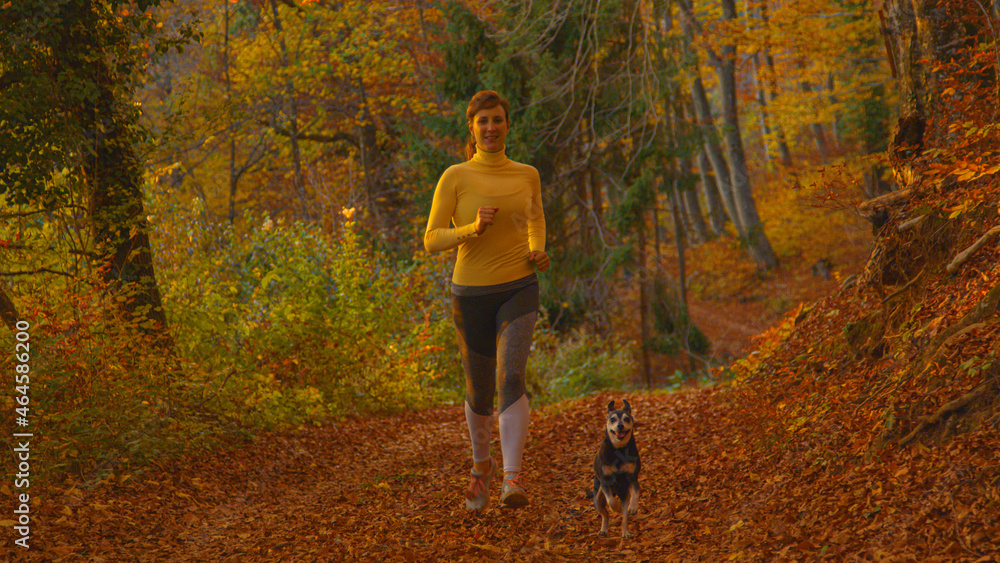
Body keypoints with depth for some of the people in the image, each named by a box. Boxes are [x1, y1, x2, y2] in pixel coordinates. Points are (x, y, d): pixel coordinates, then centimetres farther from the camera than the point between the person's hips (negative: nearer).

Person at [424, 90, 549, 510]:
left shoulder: (527, 175, 4)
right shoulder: (454, 177, -5)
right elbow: (432, 241, -7)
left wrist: (539, 251, 3)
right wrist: (473, 229, -26)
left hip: (519, 291, 0)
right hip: (472, 296, 0)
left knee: (511, 377, -23)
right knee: (480, 392, 13)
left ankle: (512, 479, -29)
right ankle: (481, 463, 42)